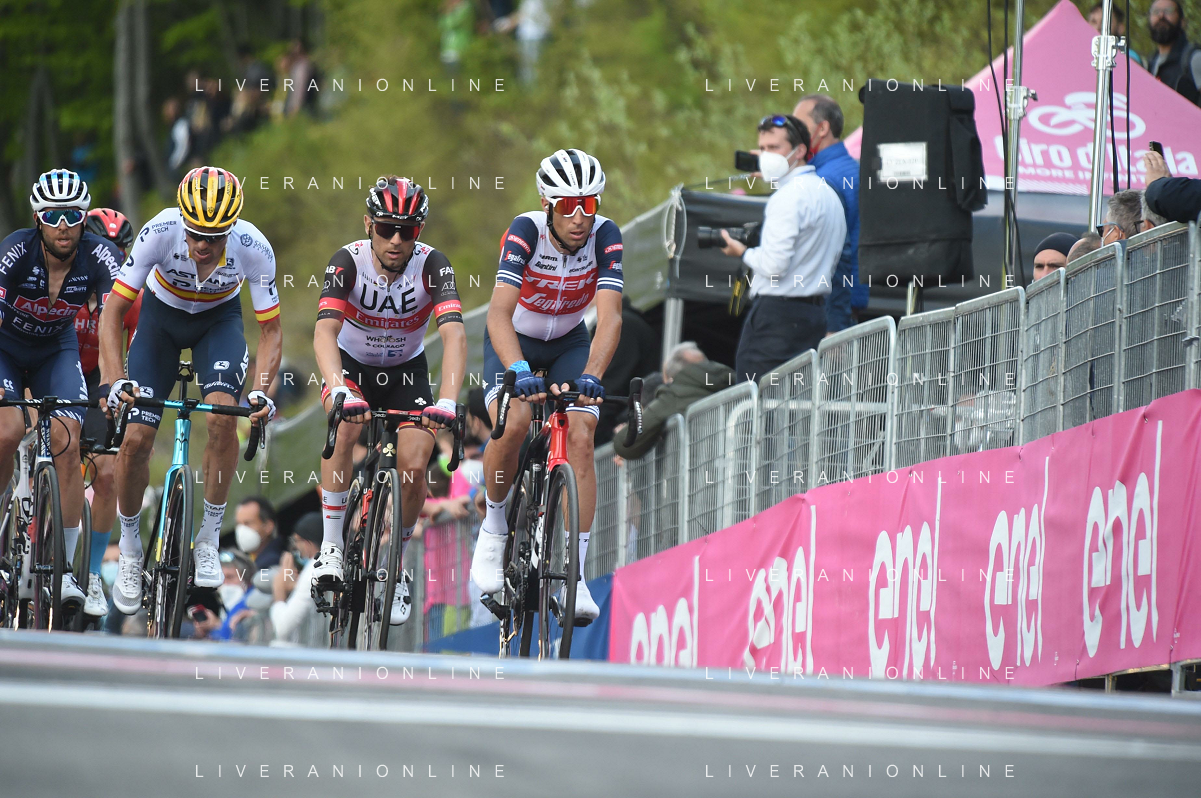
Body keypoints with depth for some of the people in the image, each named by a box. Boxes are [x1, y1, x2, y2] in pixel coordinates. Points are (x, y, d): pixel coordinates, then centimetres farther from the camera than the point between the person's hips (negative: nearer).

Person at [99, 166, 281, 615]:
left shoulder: (254, 248, -32)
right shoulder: (159, 233, -34)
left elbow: (270, 331, -22)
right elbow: (112, 311, -28)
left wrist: (261, 391, -38)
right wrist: (113, 380, -42)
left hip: (219, 319, 0)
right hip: (161, 315, 0)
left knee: (223, 412, -28)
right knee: (135, 439, -10)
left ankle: (209, 539, -12)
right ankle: (129, 548, 15)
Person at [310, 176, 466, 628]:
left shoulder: (431, 265, -27)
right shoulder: (349, 261, -28)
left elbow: (454, 336, -38)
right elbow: (325, 331, -40)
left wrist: (446, 402, -54)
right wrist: (339, 391, -58)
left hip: (406, 370, 1)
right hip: (351, 364, -1)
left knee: (413, 468, -16)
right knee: (345, 428, -31)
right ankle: (332, 546, -20)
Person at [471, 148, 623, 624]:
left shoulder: (604, 236, -23)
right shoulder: (526, 232, -29)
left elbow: (609, 317, -31)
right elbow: (499, 312, -39)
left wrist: (591, 376, -46)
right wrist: (520, 372, -54)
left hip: (570, 344, 2)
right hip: (514, 342, -2)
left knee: (581, 437, -18)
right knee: (514, 423, -29)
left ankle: (575, 575, -14)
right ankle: (494, 527, -2)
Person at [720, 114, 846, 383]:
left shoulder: (789, 197, -14)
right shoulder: (829, 194, 16)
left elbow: (773, 267, -20)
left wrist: (743, 252, -1)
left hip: (779, 313, -10)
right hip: (816, 309, 10)